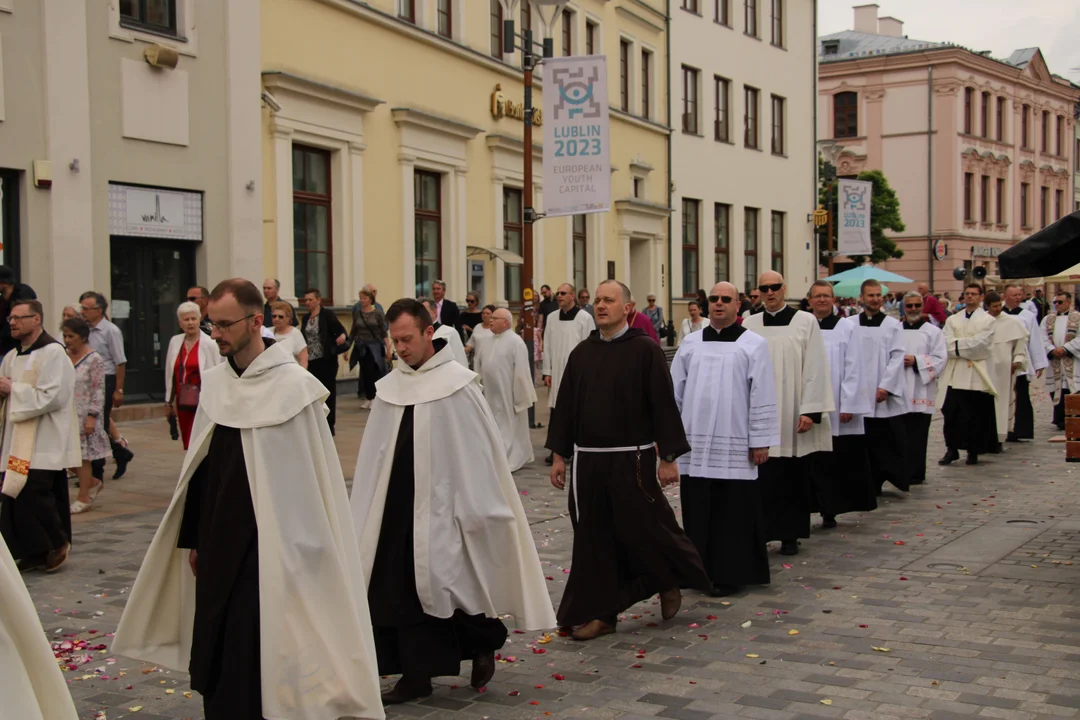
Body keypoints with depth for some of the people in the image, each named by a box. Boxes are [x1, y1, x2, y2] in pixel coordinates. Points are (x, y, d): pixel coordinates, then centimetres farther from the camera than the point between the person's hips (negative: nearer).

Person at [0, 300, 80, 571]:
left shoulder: (53, 353, -10)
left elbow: (52, 397, -19)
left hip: (44, 444, -8)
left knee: (32, 495, -11)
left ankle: (57, 542, 9)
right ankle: (34, 552, 15)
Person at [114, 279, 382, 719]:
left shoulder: (295, 386, -11)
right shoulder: (214, 382, 6)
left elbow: (313, 478, -10)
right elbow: (200, 466, 13)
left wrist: (296, 551, -10)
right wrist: (192, 536, 13)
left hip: (268, 545, -6)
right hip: (217, 544, 6)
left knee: (255, 656, -3)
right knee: (215, 651, 10)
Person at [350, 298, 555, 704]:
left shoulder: (456, 384, -9)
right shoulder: (390, 388, 6)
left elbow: (476, 451, -9)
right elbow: (375, 456, 10)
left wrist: (473, 510, -10)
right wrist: (366, 514, 10)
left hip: (441, 505, -5)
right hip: (397, 506, 5)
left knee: (454, 583, 0)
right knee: (401, 591, 7)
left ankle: (483, 645, 27)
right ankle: (416, 674, 17)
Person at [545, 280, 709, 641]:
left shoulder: (646, 349, -6)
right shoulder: (581, 353, 8)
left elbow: (664, 405, -7)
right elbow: (565, 405, 12)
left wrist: (668, 458, -9)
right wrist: (559, 454, 10)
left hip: (632, 459, -4)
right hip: (588, 460, 5)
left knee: (644, 529, 2)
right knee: (595, 538, 7)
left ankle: (671, 580, 32)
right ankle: (600, 611, 17)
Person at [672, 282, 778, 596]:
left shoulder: (754, 345, 0)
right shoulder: (690, 344, 10)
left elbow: (762, 396, -3)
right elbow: (674, 391, 12)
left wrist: (760, 441, -7)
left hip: (734, 446, -3)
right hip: (695, 443, 3)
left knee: (732, 512, 0)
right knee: (698, 510, 7)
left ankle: (730, 574, 10)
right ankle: (701, 569, 18)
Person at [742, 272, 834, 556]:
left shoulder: (805, 322, 0)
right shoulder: (750, 325, 6)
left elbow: (815, 369, -4)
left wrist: (810, 411, -10)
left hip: (792, 415, -1)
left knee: (793, 477, 5)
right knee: (763, 478, -1)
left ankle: (790, 534, 14)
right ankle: (761, 532, 6)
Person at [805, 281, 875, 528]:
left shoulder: (846, 328, 0)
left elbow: (853, 369, -2)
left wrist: (848, 405, -9)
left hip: (839, 407, -1)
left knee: (842, 461, 2)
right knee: (817, 462, 3)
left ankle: (830, 510, 11)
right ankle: (826, 509, 9)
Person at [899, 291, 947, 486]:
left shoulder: (933, 332, 3)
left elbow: (940, 359, -4)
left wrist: (916, 361, -15)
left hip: (921, 391, -2)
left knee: (917, 435, -3)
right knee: (899, 433, 4)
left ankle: (915, 474, 4)